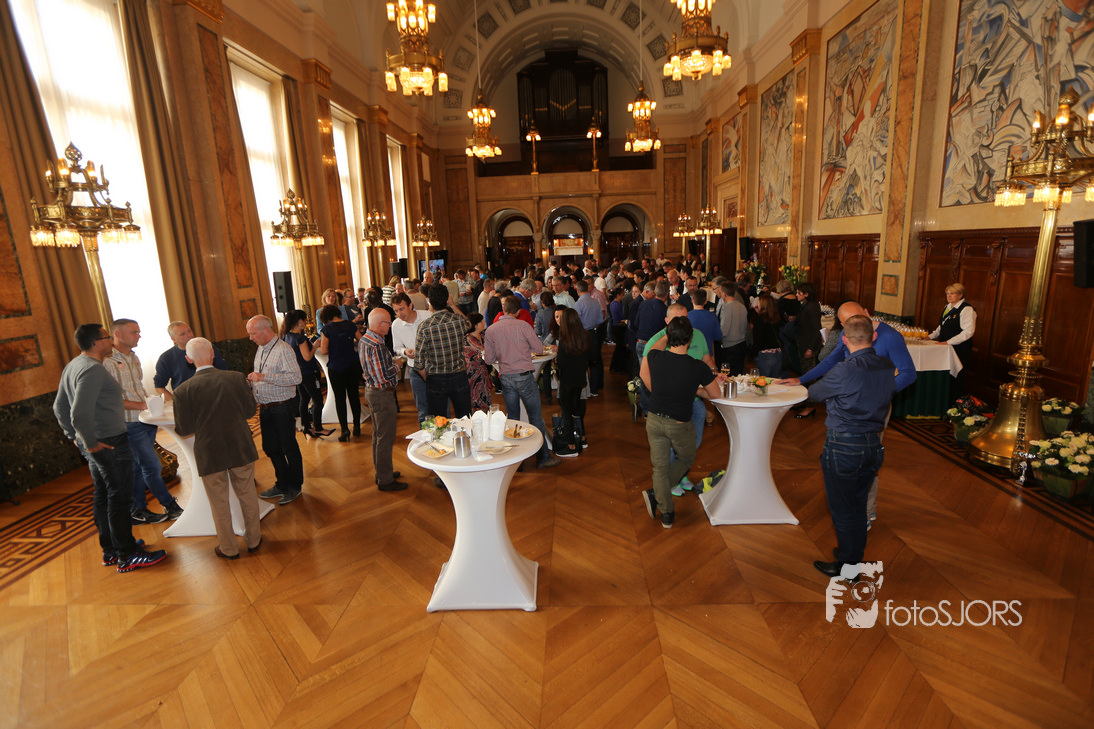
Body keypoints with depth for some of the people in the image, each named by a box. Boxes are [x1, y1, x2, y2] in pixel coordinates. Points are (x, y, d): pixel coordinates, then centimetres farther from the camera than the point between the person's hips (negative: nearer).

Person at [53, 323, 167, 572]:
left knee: (103, 496, 17)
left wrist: (75, 437, 23)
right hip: (109, 443, -10)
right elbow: (80, 413, -28)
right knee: (119, 498, -2)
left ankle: (110, 550, 29)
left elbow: (60, 407, 21)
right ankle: (127, 556, 6)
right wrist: (90, 443, -17)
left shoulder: (72, 367, 13)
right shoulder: (92, 369, -20)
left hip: (93, 443, 10)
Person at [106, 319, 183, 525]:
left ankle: (139, 511, 26)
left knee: (139, 467, 15)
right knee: (153, 467, -1)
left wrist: (150, 402, 10)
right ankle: (171, 507, 12)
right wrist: (140, 405, -20)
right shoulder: (108, 361, -15)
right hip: (131, 424, -8)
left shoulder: (134, 357, 13)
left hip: (145, 420, 8)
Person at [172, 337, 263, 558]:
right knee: (247, 495, 18)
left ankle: (229, 548, 30)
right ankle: (253, 540, 32)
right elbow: (250, 411, 0)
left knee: (219, 502, 16)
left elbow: (183, 429, -8)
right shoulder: (237, 378, -9)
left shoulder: (183, 390, -12)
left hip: (210, 454, -1)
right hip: (241, 449, 1)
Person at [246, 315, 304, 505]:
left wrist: (264, 377, -28)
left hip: (282, 408, -9)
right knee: (270, 448, 17)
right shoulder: (261, 349, 12)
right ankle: (282, 484, 33)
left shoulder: (283, 350, -17)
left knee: (289, 448, 5)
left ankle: (295, 487, 21)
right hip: (265, 409, 9)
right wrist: (251, 382, 4)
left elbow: (295, 377, -28)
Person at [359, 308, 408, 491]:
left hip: (371, 389, 10)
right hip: (382, 394, -10)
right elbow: (386, 376, -24)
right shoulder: (377, 345, -25)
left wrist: (391, 364, 7)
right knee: (386, 437, 0)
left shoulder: (364, 340, 7)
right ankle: (385, 480, 10)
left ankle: (381, 471, 34)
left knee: (378, 434, 20)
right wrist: (396, 366, -6)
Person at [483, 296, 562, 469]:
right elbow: (539, 348, -1)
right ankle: (543, 457, 10)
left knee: (512, 418, 14)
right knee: (536, 417, 4)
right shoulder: (523, 326, -8)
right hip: (524, 376, -4)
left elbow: (489, 359, 4)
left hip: (506, 378, 4)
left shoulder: (491, 330, 1)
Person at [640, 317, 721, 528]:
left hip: (654, 421, 2)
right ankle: (656, 494, 11)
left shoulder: (653, 357, -14)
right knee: (686, 460, 24)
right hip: (680, 425, -2)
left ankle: (667, 514, 20)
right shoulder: (699, 368, -19)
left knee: (660, 467, 14)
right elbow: (716, 394, -1)